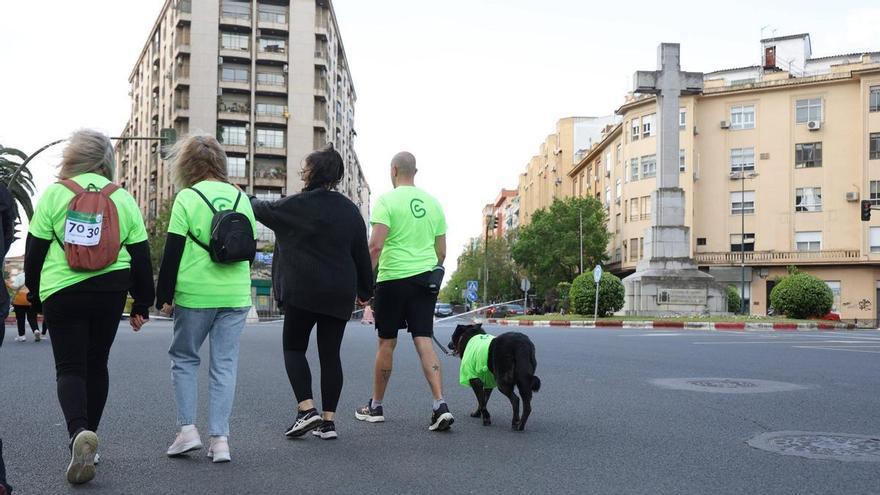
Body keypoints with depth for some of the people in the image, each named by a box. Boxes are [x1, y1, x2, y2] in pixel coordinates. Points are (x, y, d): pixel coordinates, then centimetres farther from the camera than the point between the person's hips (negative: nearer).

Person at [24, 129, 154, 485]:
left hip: (61, 292, -2)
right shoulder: (123, 199, 3)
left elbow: (35, 249, 1)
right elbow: (140, 255, 5)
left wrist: (34, 292, 16)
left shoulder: (54, 194, -2)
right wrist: (142, 305, 11)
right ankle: (87, 438, 23)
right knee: (96, 365, 15)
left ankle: (79, 433, -24)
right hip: (110, 292, 2)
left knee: (70, 368, 1)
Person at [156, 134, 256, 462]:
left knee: (183, 357, 14)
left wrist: (164, 295, 0)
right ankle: (220, 439, 4)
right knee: (225, 364, 6)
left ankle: (188, 429, 8)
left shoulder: (187, 198, -5)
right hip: (236, 295, 3)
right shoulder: (241, 198, 9)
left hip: (195, 294, -3)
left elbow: (172, 253, -7)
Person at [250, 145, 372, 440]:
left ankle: (306, 409, -6)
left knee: (294, 349, 9)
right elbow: (361, 253, 10)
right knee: (330, 354, 8)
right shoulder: (350, 210, 7)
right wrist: (365, 290, 19)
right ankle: (328, 421, 8)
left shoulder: (298, 205, -8)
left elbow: (264, 211, 8)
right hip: (340, 294, 5)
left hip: (302, 292, -4)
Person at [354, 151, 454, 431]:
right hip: (425, 278, 4)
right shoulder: (432, 203, 10)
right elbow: (441, 251, 13)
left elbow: (376, 245, -16)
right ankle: (440, 405, -11)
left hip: (393, 279, -4)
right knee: (424, 340, 2)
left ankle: (375, 407, 20)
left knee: (386, 343, 7)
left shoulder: (387, 201, -7)